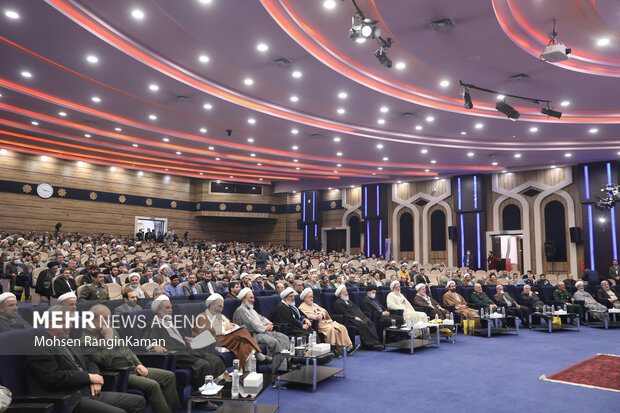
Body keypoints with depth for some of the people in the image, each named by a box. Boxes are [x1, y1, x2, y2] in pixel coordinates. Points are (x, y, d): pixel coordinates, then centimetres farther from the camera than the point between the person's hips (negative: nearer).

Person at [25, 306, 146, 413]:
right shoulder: (39, 347, -8)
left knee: (138, 401, -1)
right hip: (72, 401, -9)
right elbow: (54, 377, -19)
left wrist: (95, 380, 2)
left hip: (90, 392, 9)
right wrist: (89, 377, -12)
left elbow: (89, 363, 25)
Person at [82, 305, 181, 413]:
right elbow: (105, 362, -24)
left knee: (169, 376, -3)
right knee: (152, 385, -29)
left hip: (133, 368, 9)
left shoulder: (110, 330, 13)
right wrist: (108, 338, -18)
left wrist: (138, 364, 9)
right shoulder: (86, 340, -12)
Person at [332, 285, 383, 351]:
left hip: (359, 318, 7)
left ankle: (376, 342, -27)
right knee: (362, 324, -33)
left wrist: (362, 316, 5)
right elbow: (344, 314, -9)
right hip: (350, 320, -7)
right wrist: (354, 317, -15)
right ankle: (370, 344, -30)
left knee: (370, 323, -20)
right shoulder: (338, 303, 3)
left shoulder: (349, 301, 30)